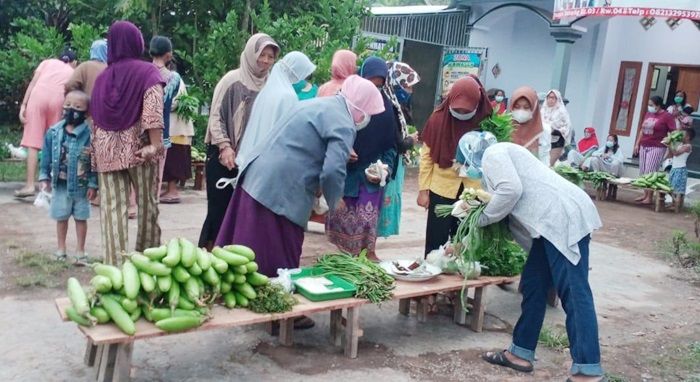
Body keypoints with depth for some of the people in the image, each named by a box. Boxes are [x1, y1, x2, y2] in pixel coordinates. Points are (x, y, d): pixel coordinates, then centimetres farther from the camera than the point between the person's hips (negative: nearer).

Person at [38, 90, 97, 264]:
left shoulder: (89, 134, -13)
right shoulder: (54, 132, -2)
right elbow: (47, 155, 6)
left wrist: (93, 184, -13)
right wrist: (44, 177, 3)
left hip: (81, 184, -3)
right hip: (60, 183, 3)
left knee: (80, 218, 8)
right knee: (61, 217, 14)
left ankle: (80, 251, 20)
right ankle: (61, 250, 28)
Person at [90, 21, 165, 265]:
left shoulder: (103, 77, 14)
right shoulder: (147, 72, 1)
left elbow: (95, 118, 13)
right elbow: (153, 108, -15)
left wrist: (96, 154, 16)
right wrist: (155, 144, -19)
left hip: (107, 150, 3)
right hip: (138, 147, -3)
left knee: (112, 208, 0)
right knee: (146, 204, 10)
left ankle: (115, 264, -5)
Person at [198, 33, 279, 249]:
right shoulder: (232, 80, -4)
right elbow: (216, 115, -6)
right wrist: (224, 146, -16)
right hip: (224, 157, -3)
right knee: (219, 207, 1)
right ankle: (208, 251, 13)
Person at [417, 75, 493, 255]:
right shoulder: (438, 118, -6)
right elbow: (426, 155, -1)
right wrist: (423, 189, -3)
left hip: (473, 191, 0)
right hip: (441, 189, 0)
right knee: (436, 239, 7)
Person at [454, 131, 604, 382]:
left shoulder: (493, 153, 0)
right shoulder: (501, 155, 30)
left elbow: (511, 190, -16)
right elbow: (512, 206, 27)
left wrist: (483, 218, -2)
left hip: (564, 217, -10)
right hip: (554, 220, 10)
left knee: (573, 293, -12)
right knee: (533, 287, 13)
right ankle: (521, 353, 20)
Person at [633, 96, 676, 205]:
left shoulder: (667, 116, -7)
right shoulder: (648, 114, 12)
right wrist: (637, 144, 17)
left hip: (657, 148, -7)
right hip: (644, 146, 7)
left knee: (650, 173, -9)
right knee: (643, 172, 7)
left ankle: (649, 197, -5)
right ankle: (645, 194, 15)